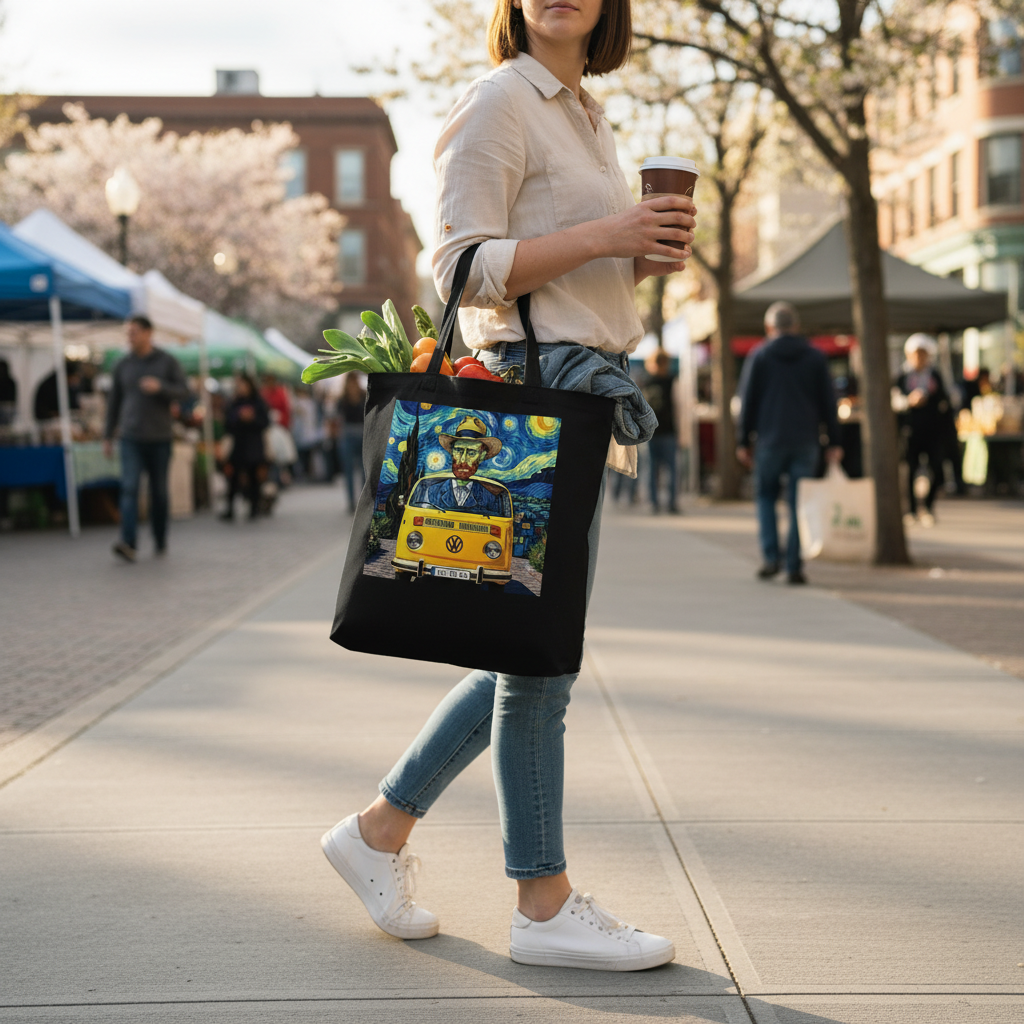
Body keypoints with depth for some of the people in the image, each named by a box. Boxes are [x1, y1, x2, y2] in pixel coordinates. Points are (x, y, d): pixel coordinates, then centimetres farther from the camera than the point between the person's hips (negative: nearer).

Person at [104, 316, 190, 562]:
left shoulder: (167, 362, 2)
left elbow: (183, 391, -4)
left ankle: (160, 540, 23)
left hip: (160, 438, 0)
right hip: (131, 437, 1)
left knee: (159, 491, 7)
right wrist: (108, 436, 12)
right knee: (129, 488, -14)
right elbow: (114, 401, 12)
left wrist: (160, 387, -23)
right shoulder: (123, 365, 7)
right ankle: (129, 544, -23)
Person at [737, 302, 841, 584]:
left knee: (765, 497, 12)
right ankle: (794, 566, 0)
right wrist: (833, 442, 9)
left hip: (770, 439, -1)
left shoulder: (759, 356, 2)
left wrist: (744, 441, 6)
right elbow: (828, 402, 7)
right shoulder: (816, 357, 8)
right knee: (799, 503, 3)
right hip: (806, 442, 1)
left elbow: (747, 401, 2)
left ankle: (771, 557, -2)